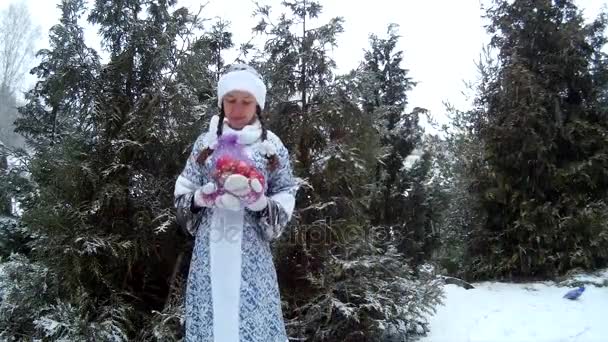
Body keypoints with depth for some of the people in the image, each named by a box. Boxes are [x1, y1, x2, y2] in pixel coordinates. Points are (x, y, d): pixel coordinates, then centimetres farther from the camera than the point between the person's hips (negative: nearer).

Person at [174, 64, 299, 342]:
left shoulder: (271, 146, 2)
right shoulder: (206, 142, 6)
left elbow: (286, 197, 2)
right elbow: (182, 192, 9)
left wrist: (261, 203, -17)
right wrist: (201, 198, -13)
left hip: (250, 250, -1)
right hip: (210, 249, 2)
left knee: (253, 319, -1)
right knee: (209, 318, 7)